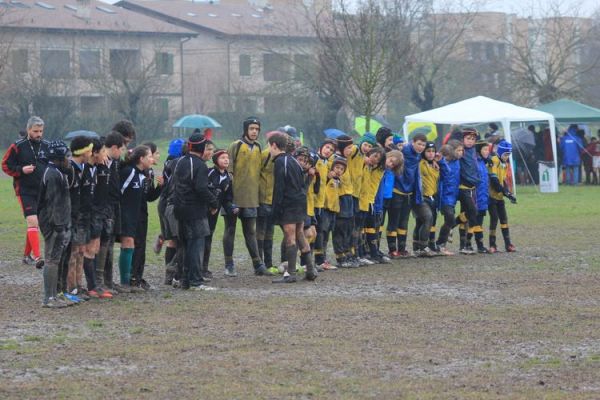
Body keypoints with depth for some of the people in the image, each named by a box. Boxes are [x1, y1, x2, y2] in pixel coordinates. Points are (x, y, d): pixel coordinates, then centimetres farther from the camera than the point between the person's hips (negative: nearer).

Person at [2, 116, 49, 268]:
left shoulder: (47, 146, 6)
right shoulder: (18, 147, -5)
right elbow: (6, 166, 0)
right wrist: (21, 170, -15)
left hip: (42, 191, 5)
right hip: (25, 191, -5)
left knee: (34, 224, 11)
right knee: (32, 221, -16)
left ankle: (27, 255, 24)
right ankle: (37, 257, -23)